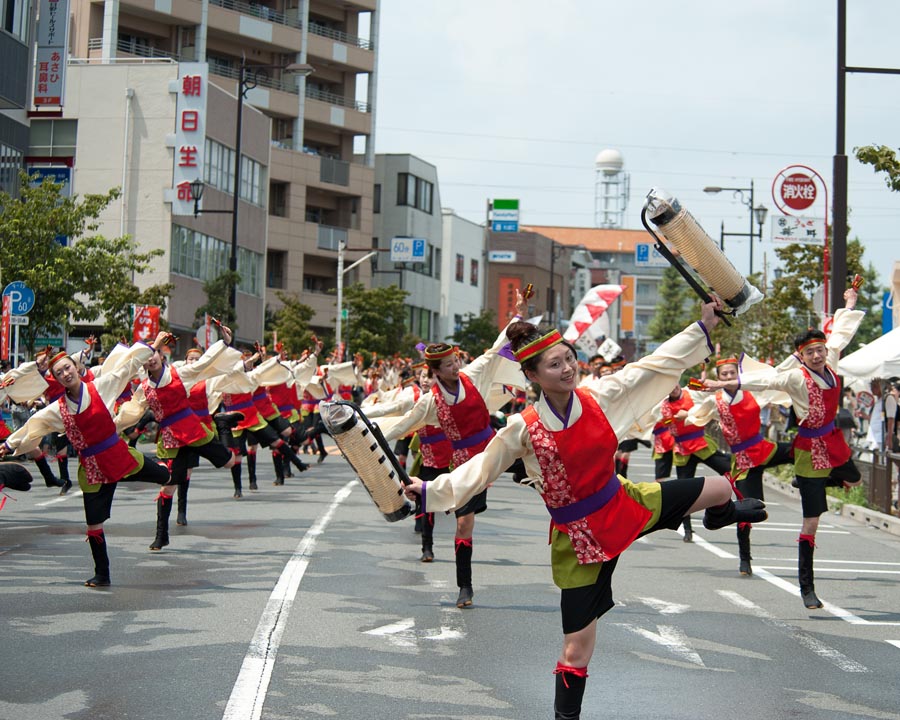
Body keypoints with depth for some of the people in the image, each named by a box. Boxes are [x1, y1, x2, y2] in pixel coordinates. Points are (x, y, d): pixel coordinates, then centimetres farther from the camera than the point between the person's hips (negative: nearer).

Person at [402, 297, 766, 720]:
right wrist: (429, 490, -10)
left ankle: (721, 515, 54)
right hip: (578, 535, -4)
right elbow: (477, 472, -6)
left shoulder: (599, 397, -10)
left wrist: (702, 327, 2)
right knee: (577, 649, -3)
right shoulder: (523, 430, -17)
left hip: (624, 504, 4)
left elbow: (655, 365, -1)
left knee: (718, 489, 13)